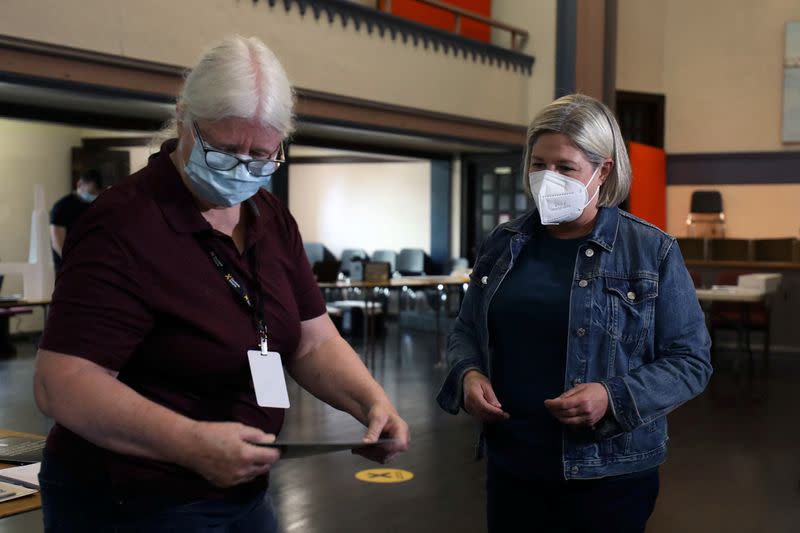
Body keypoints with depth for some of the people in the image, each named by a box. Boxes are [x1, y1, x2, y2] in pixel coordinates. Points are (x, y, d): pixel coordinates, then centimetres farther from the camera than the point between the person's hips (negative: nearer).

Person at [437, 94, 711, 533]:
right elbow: (465, 331, 15)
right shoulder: (503, 244, 5)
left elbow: (690, 361, -5)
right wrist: (468, 373, -7)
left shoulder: (652, 252, -6)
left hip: (609, 474, -3)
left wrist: (614, 397, -20)